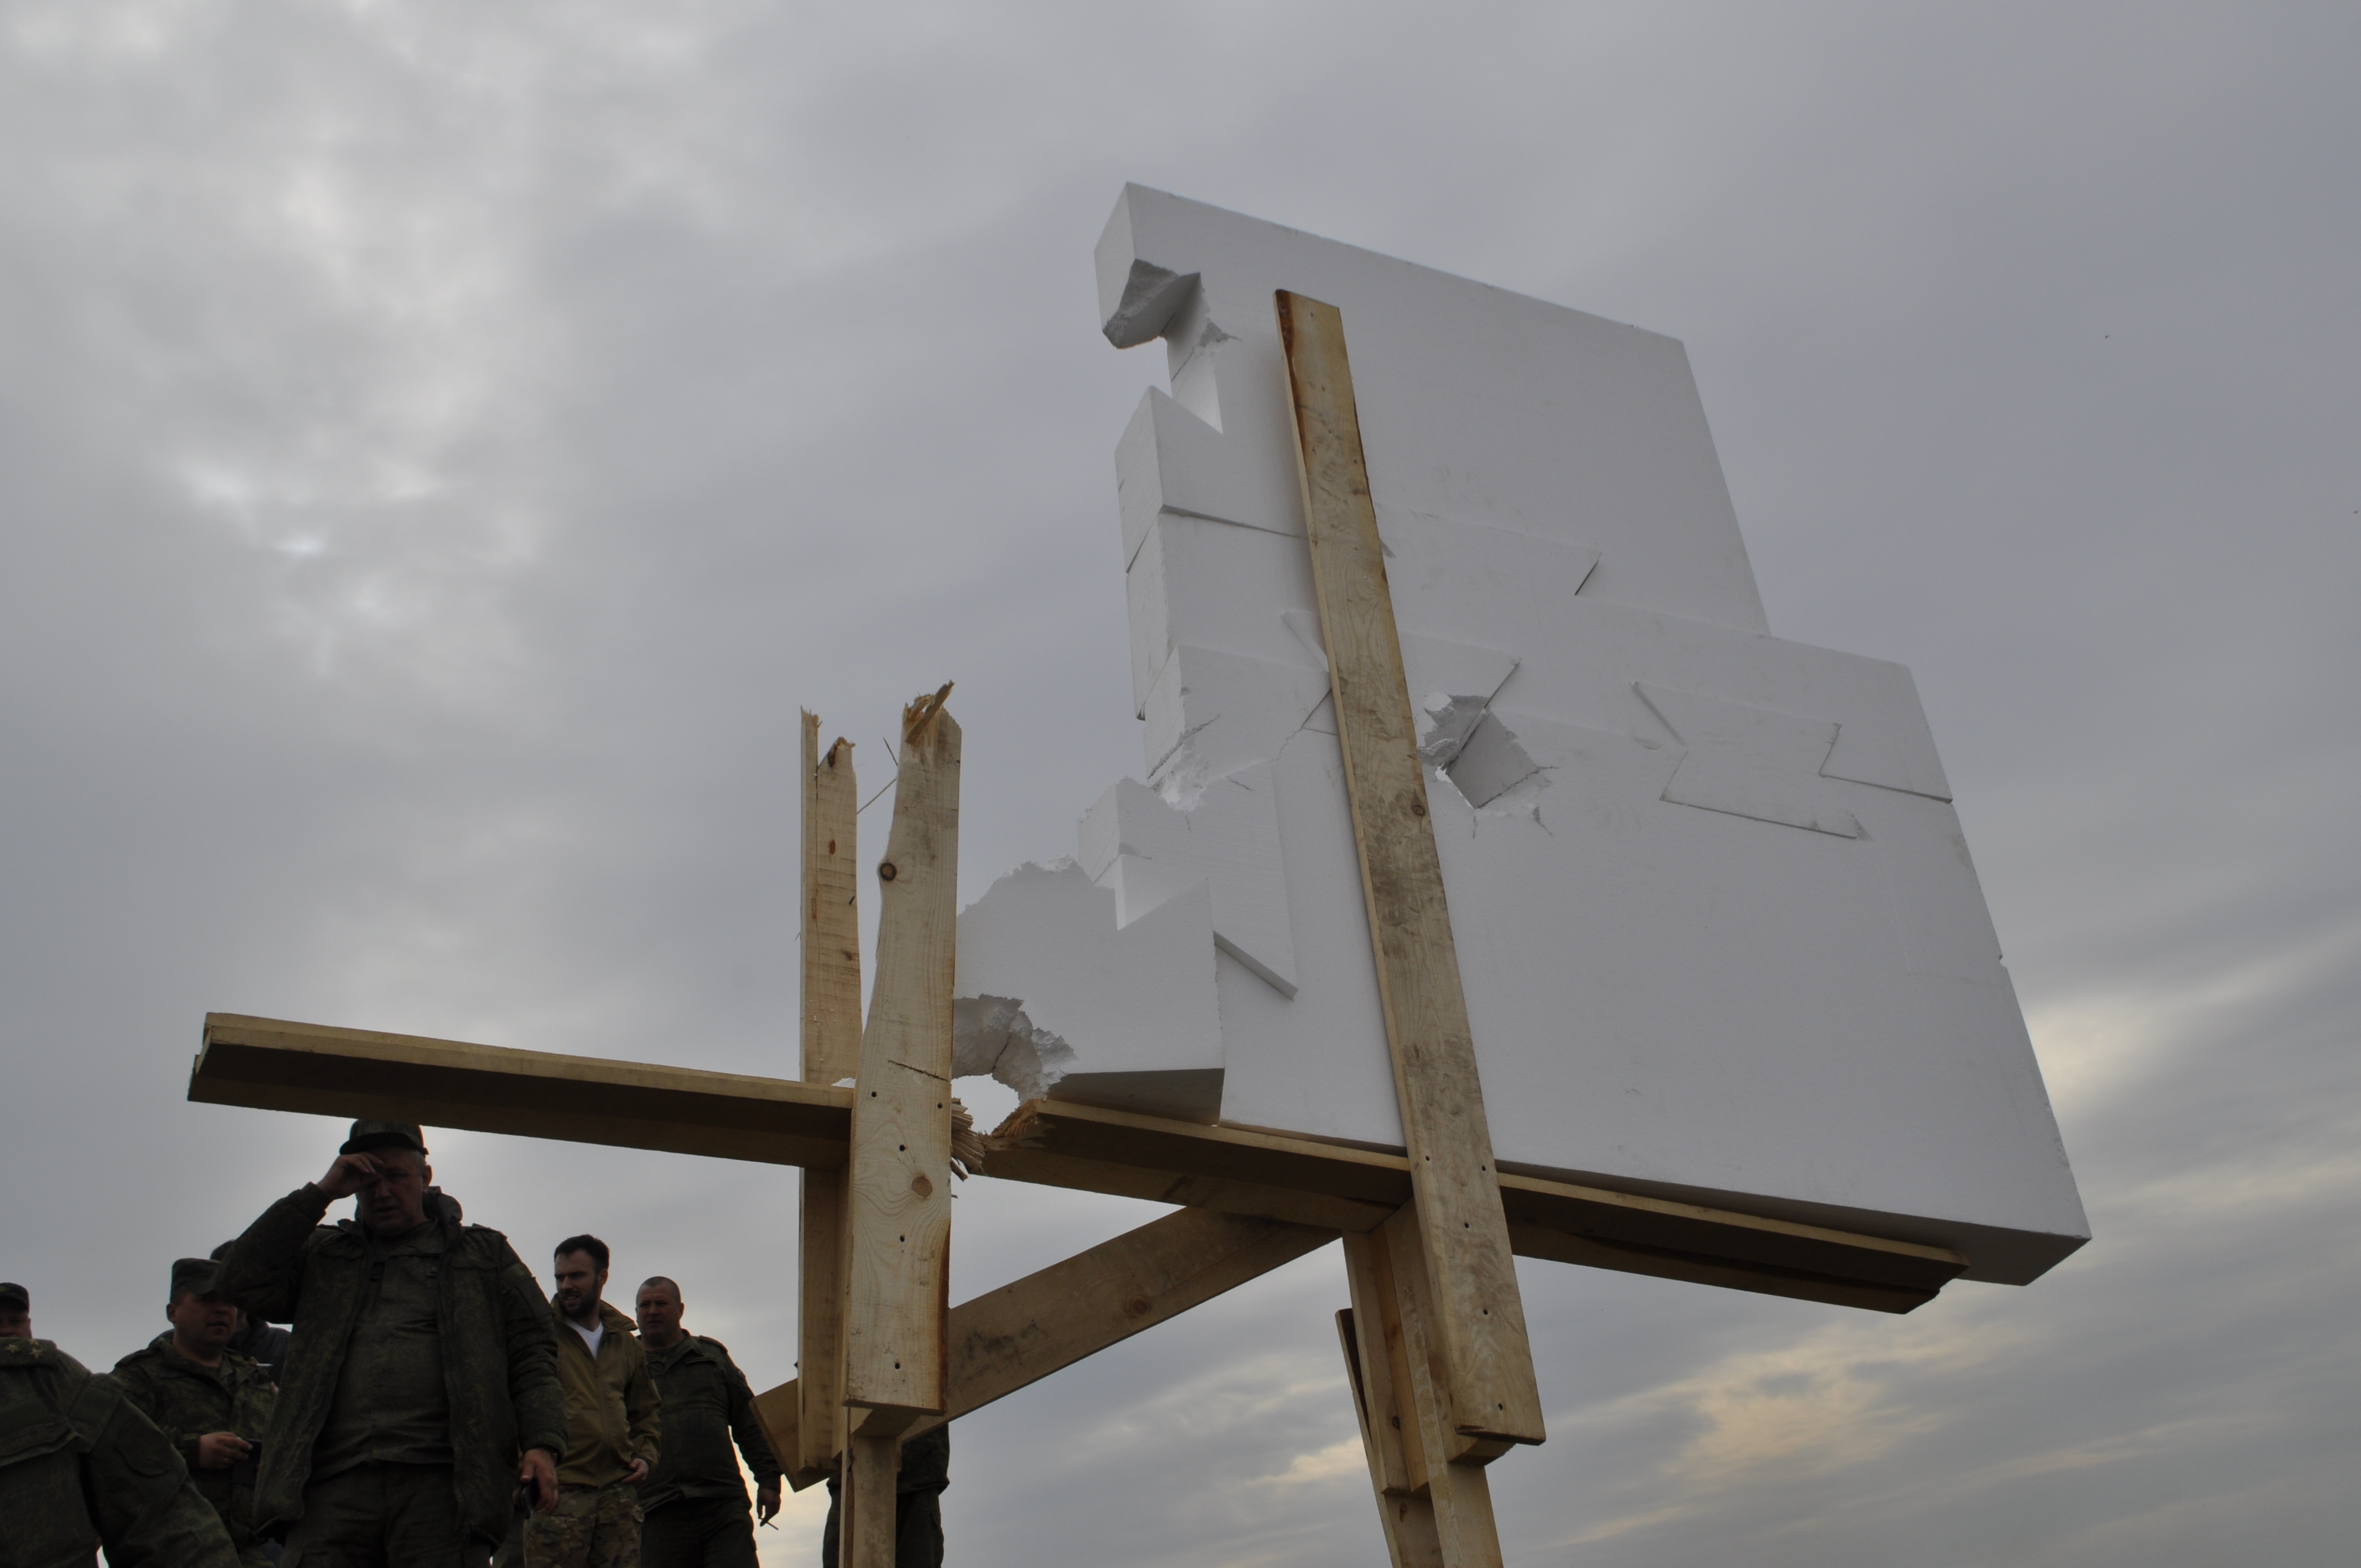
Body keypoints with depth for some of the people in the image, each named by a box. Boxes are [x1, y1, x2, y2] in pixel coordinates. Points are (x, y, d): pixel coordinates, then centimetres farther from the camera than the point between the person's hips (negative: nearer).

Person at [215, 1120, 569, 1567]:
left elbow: (532, 1353, 11)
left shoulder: (484, 1253, 19)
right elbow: (244, 1282, 6)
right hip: (333, 1487, 2)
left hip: (441, 1483, -1)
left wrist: (542, 1443, -5)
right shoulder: (322, 1254, 24)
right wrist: (320, 1192, 7)